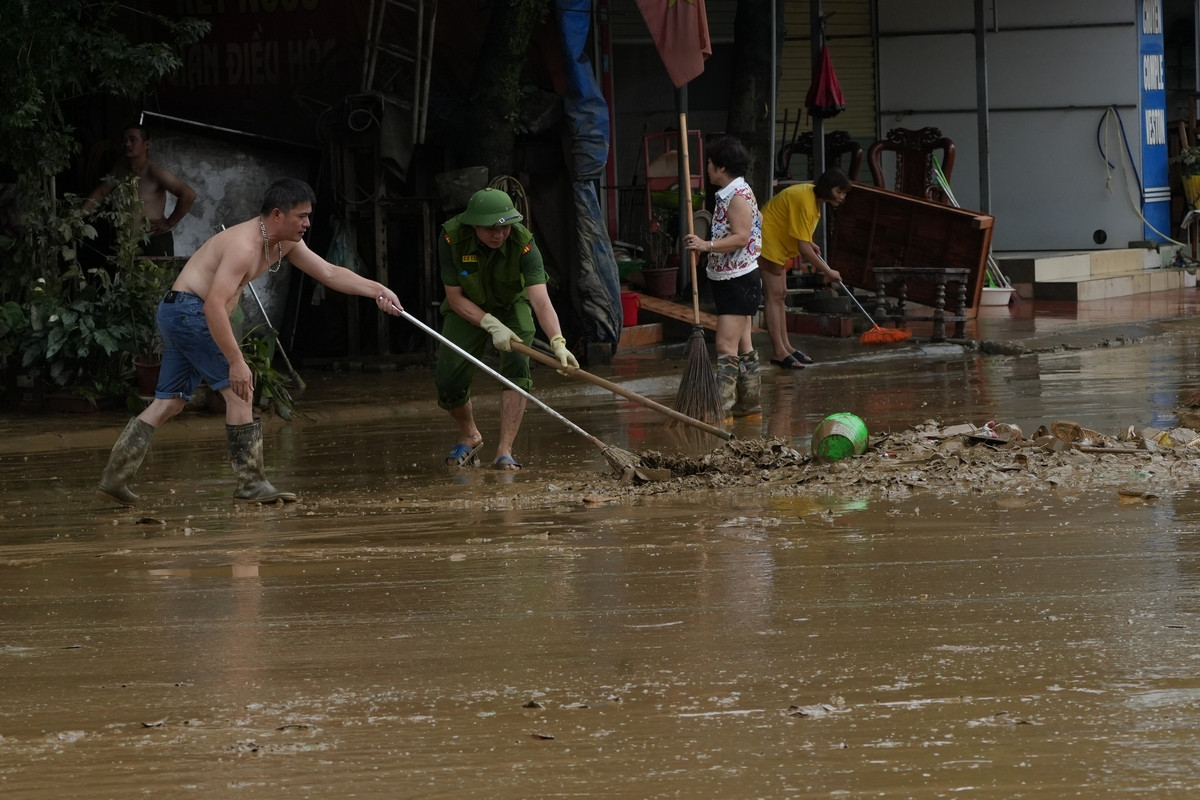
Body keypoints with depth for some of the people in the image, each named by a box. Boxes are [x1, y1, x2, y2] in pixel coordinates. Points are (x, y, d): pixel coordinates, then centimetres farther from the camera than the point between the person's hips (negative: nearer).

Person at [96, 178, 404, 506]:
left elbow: (329, 273, 13)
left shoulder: (285, 243, 7)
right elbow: (214, 305, -30)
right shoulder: (244, 245, -23)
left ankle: (114, 478, 7)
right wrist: (236, 362, -32)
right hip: (189, 309, -10)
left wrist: (377, 290, 2)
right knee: (239, 389, -10)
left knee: (170, 402, 9)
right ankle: (251, 484, -8)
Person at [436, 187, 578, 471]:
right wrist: (492, 325, -33)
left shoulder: (523, 243, -33)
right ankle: (469, 436, 23)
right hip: (467, 309, 1)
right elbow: (455, 297, -21)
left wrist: (558, 342, -56)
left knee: (517, 366, -25)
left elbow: (540, 299, -41)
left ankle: (504, 451, -20)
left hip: (511, 307, -1)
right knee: (449, 383, -9)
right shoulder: (452, 239, -30)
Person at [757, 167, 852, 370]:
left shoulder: (812, 193, 3)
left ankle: (784, 346, 15)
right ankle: (778, 352, -15)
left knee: (780, 295, 11)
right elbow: (803, 248, -29)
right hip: (767, 241, -11)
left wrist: (809, 244, 13)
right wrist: (828, 271, -21)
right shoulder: (805, 202, -28)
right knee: (774, 295, -12)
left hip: (778, 243, 11)